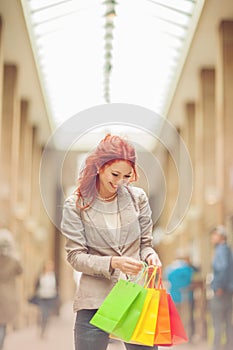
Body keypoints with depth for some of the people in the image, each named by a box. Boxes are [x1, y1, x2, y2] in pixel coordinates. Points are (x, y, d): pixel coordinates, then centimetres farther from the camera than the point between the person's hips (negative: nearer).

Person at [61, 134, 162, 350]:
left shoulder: (137, 198, 4)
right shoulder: (75, 205, -3)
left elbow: (145, 243, 13)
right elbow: (76, 257, -5)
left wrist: (150, 256, -10)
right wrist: (113, 263, -20)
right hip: (95, 300, -2)